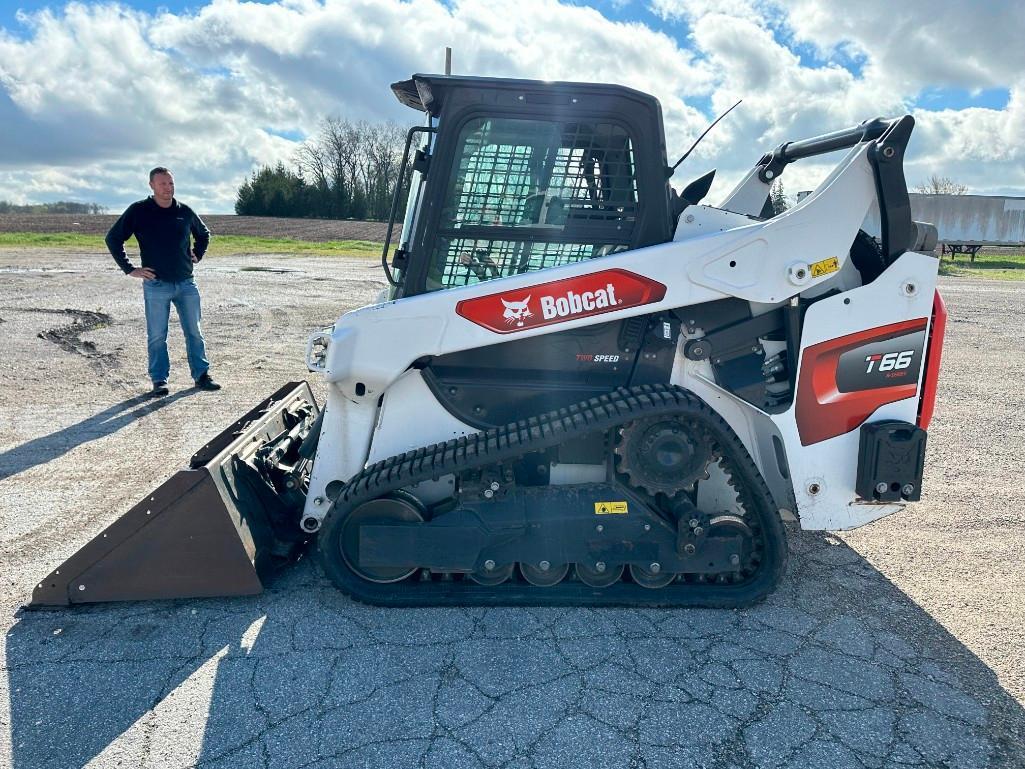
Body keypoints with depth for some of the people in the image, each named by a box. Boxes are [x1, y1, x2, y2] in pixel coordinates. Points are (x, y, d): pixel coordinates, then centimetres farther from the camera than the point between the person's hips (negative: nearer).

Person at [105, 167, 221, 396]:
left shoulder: (185, 211, 8)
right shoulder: (138, 211, -2)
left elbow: (203, 234, 27)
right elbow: (113, 239, 3)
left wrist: (197, 256, 14)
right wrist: (130, 269, -2)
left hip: (186, 283, 3)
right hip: (156, 285, -3)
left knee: (194, 332, 6)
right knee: (157, 336, 2)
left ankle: (201, 375, 15)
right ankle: (159, 380, 10)